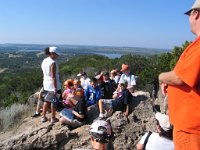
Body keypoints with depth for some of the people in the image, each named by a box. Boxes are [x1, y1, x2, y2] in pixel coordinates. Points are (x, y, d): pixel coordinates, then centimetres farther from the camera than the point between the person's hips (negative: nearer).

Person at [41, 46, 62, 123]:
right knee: (54, 101, 8)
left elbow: (44, 74, 12)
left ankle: (43, 117, 27)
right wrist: (55, 88, -18)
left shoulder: (44, 61, 5)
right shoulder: (53, 63, -20)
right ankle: (53, 118, 20)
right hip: (53, 85, -7)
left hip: (46, 85, 8)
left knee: (47, 100, 20)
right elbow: (53, 77, -21)